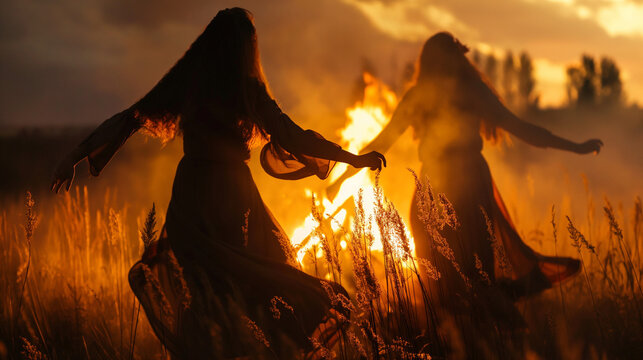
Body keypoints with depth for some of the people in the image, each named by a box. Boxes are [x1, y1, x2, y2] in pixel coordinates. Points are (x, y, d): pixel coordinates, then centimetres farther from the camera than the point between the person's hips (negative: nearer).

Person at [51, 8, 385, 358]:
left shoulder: (187, 81, -1)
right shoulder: (250, 89, -5)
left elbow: (131, 118, -1)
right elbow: (293, 137, -1)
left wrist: (76, 156, 3)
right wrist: (354, 158, 8)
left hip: (191, 199, 2)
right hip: (235, 198, -2)